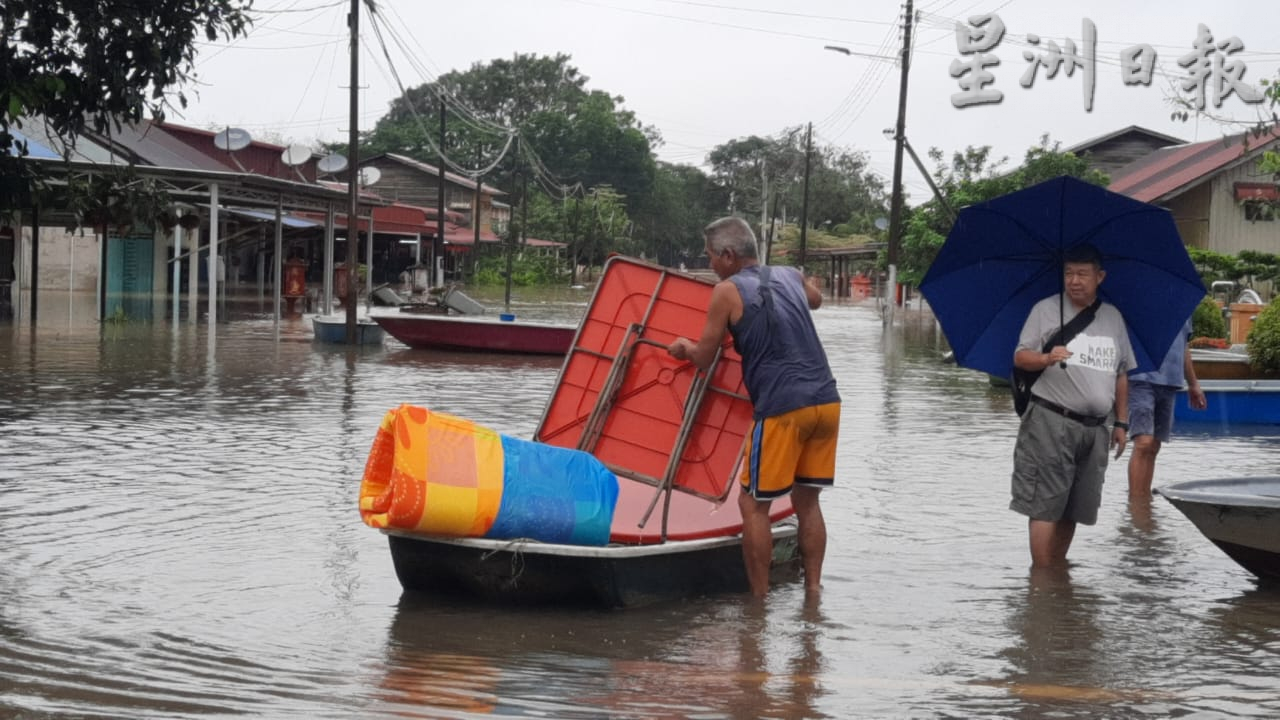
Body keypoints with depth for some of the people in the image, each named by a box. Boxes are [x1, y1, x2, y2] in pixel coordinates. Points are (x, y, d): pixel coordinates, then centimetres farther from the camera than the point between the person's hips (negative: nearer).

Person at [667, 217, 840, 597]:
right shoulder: (791, 276, 16)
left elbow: (704, 359, 6)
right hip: (827, 400, 6)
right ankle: (813, 589, 15)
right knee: (806, 500, 15)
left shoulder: (728, 291, -1)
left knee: (753, 504, 4)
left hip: (783, 408, -6)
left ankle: (759, 598, 5)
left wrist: (684, 347, 26)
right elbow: (816, 299, 41)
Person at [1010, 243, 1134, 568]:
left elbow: (1121, 374, 20)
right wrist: (1046, 358, -22)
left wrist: (1121, 422, 17)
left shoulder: (1113, 317, 15)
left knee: (1072, 509, 7)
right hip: (1051, 421, -5)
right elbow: (1020, 358, -1)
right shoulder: (1046, 310, 2)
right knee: (1045, 505, -8)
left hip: (1095, 429, 5)